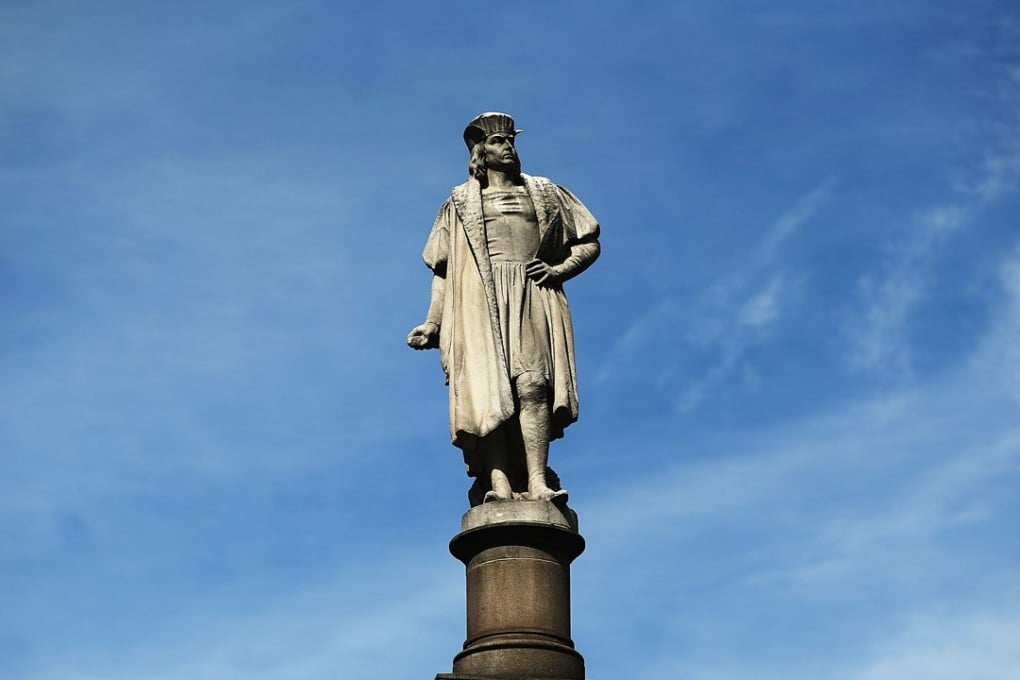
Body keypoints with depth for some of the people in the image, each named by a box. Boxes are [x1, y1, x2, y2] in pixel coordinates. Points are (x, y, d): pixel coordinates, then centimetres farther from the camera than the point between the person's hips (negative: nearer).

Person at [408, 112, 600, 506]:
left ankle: (537, 483, -30)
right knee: (489, 391, -18)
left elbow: (589, 243, 21)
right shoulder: (460, 203, 23)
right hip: (479, 303, 0)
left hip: (532, 300, 0)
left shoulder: (544, 193, 24)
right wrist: (433, 322, 5)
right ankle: (499, 484, -29)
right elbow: (442, 271, 17)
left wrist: (560, 270, 3)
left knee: (531, 385, -21)